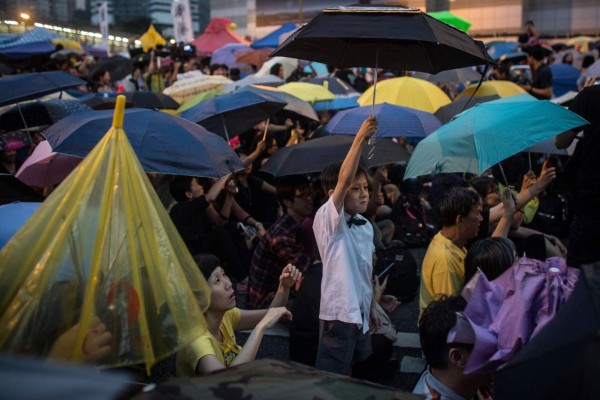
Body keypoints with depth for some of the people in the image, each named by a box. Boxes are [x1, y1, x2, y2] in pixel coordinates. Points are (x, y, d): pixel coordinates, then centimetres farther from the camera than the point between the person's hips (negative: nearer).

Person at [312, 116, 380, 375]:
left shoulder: (366, 226, 10)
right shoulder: (327, 219, -14)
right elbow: (344, 179, -30)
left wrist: (372, 308, 19)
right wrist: (360, 138, -34)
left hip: (360, 315, 8)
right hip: (338, 314, -8)